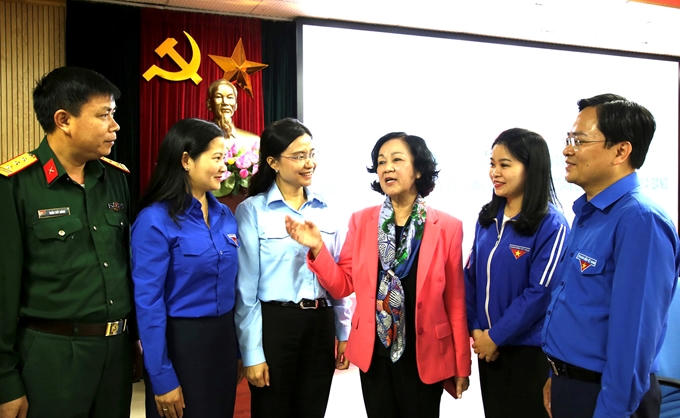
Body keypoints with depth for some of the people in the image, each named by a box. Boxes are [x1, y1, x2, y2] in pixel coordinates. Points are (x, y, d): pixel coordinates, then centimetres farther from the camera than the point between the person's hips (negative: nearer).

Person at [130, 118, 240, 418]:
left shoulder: (225, 216, 4)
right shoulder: (155, 220, -15)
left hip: (224, 339, 6)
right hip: (180, 343, -6)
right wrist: (162, 377, -15)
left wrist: (240, 348, 11)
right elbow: (148, 302, -15)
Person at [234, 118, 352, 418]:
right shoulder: (252, 211, -8)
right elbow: (246, 287, -8)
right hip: (274, 324, -4)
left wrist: (343, 332, 11)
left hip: (321, 324, 4)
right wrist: (252, 353, -8)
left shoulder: (323, 210, 6)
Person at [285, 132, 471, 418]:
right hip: (373, 353, 2)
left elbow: (456, 301, -4)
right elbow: (343, 286, 0)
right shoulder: (361, 221, -2)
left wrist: (461, 365, -1)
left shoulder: (447, 227, -7)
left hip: (425, 355, -1)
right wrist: (317, 248, -15)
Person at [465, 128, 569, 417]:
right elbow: (472, 275, 6)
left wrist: (496, 336, -14)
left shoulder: (551, 225, -15)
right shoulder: (487, 217, 3)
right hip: (487, 346, 5)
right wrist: (476, 328, -3)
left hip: (528, 350, -5)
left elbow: (541, 292, -18)